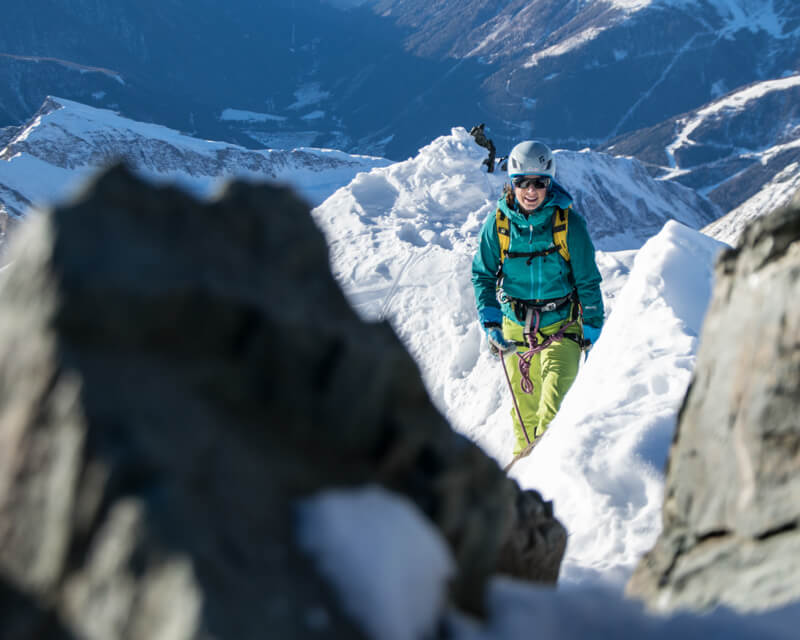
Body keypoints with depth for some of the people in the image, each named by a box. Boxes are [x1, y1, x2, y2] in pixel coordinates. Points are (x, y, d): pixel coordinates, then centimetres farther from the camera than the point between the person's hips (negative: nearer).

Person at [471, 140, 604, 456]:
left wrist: (592, 329, 1)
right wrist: (490, 321, -5)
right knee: (525, 403, 9)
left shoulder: (569, 223, -9)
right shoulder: (497, 223, -4)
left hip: (561, 324, -2)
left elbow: (588, 280, 0)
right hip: (516, 326, 2)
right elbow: (483, 275, 6)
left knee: (556, 391, -21)